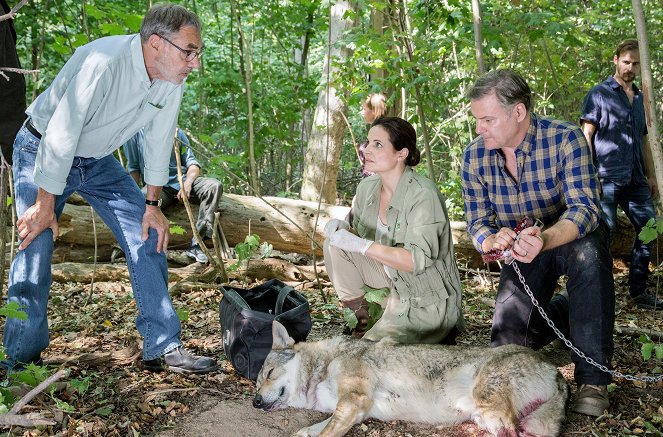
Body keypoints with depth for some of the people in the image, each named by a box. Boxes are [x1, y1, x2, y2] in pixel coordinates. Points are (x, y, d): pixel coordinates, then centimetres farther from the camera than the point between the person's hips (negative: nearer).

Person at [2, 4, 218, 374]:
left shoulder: (172, 80, -13)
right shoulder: (104, 63, -35)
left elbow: (160, 140, -1)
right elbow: (61, 137, -31)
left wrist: (153, 203, 0)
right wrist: (45, 205, -24)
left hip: (98, 161, 6)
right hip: (43, 152, -6)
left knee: (150, 236, -3)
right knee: (35, 246, -12)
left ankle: (164, 347, 2)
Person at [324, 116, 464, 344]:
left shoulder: (423, 195, -25)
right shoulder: (367, 187, -3)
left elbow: (418, 260, -31)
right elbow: (359, 229, 12)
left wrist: (362, 245, -33)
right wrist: (342, 226, -12)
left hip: (427, 299, -7)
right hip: (393, 279, 7)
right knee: (334, 245, -7)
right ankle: (357, 311, 8)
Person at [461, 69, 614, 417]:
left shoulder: (565, 139, -25)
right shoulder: (475, 157, -13)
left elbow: (584, 208, -32)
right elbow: (477, 222, -10)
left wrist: (546, 239, -55)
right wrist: (492, 239, -37)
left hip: (575, 239, -4)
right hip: (522, 252, 4)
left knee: (588, 252, -40)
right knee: (506, 344, -5)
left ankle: (593, 378, -28)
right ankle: (562, 311, 29)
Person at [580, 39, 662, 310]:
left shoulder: (640, 98, 20)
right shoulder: (599, 94, 1)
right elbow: (586, 135, -5)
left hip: (635, 180, 7)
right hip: (607, 178, -6)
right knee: (604, 231, -8)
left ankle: (638, 290, 15)